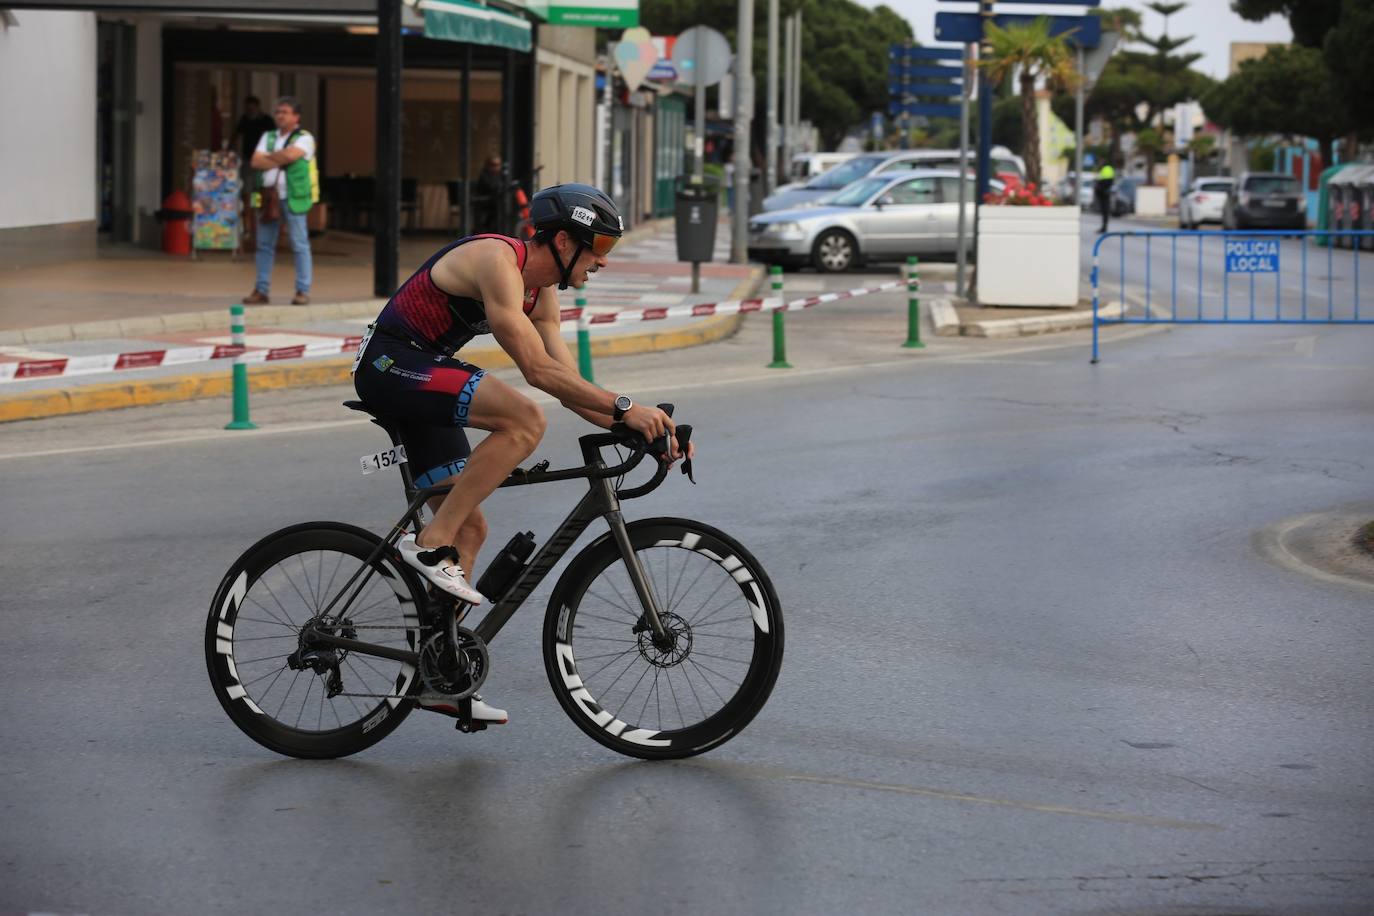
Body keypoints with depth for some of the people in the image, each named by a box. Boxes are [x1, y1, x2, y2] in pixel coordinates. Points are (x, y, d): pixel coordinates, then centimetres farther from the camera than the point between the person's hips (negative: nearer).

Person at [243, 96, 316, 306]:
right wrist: (280, 161, -8)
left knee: (300, 245, -4)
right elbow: (256, 161, 3)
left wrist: (269, 156, -3)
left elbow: (290, 154, -19)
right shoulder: (268, 137, 16)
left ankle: (303, 291, -1)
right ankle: (261, 290, 13)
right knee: (264, 245, 7)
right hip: (268, 196, 5)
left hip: (292, 198, -5)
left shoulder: (304, 138, 0)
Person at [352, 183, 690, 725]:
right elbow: (537, 370, -26)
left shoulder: (541, 290, 10)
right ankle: (431, 544, -21)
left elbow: (567, 382, 10)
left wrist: (634, 427, -1)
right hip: (391, 365, -10)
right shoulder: (497, 262, -20)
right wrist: (624, 408, -26)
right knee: (524, 421, -27)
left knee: (469, 528, 8)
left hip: (420, 382, 10)